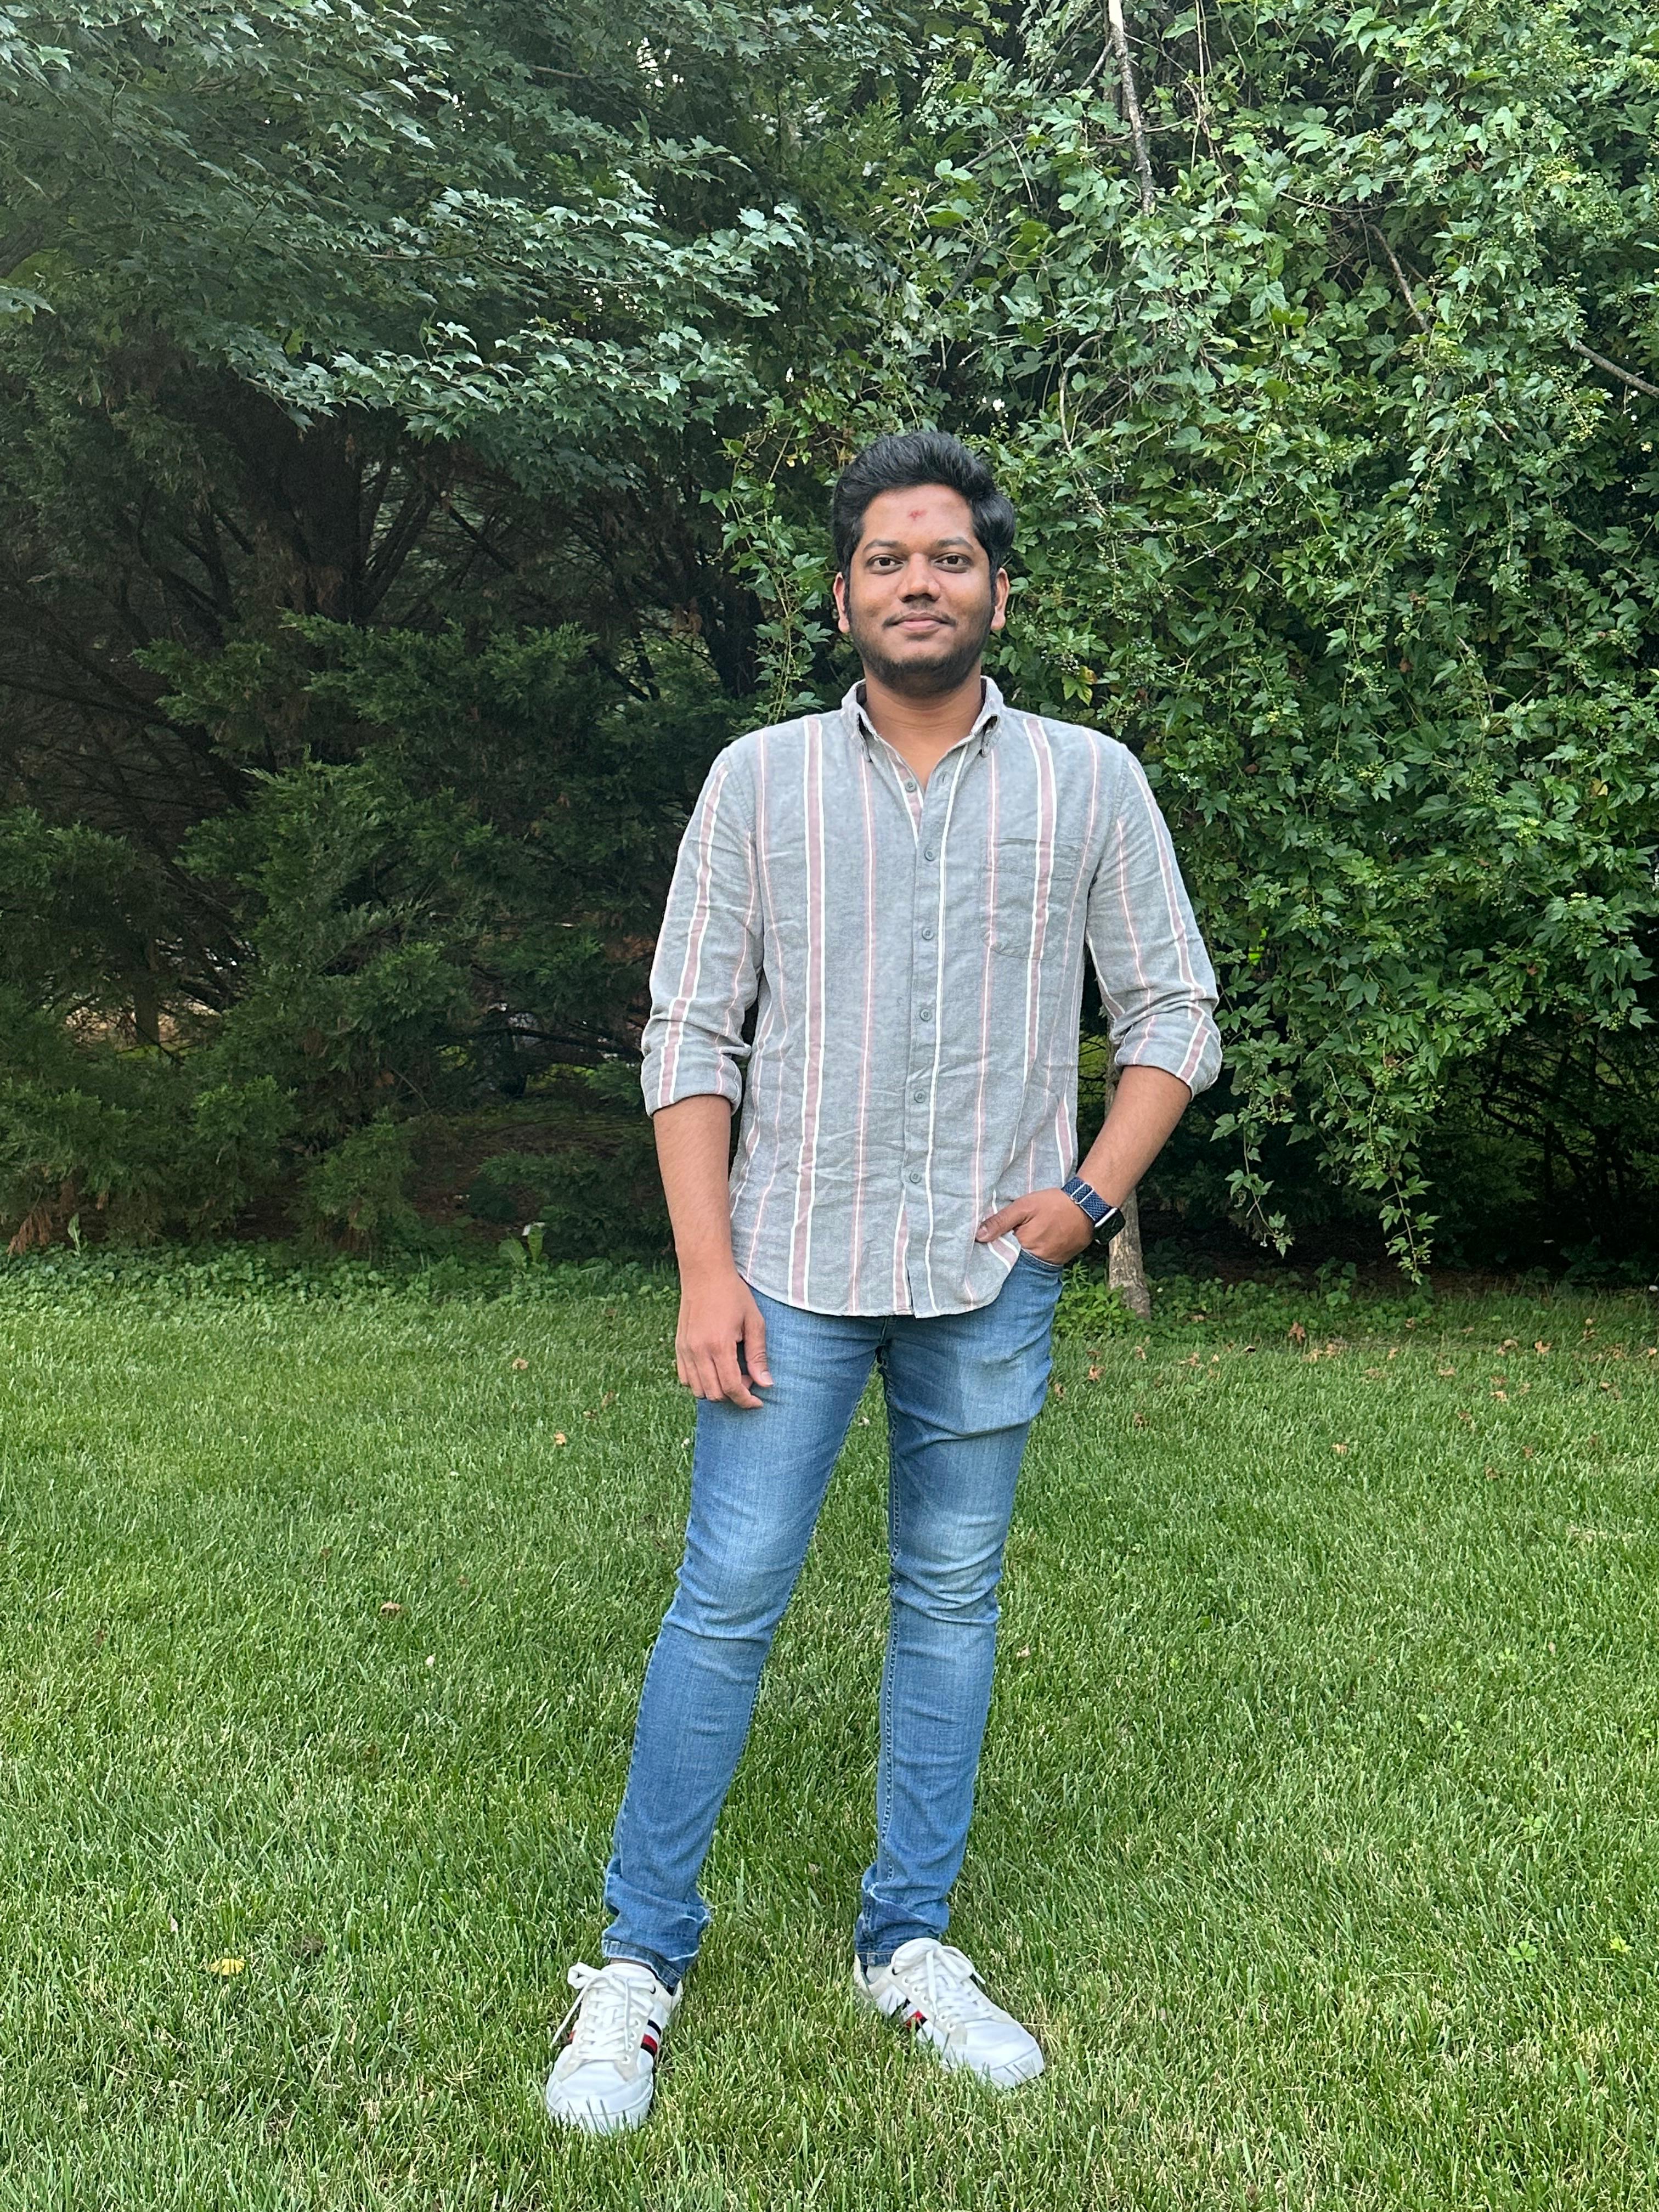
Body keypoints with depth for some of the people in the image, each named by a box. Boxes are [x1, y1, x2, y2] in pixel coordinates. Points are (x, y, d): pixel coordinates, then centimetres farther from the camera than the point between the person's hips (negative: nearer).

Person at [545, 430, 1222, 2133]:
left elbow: (1174, 1014, 8)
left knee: (952, 1599, 11)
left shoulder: (1090, 784, 3)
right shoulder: (759, 780, 1)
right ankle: (639, 1957, 16)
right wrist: (706, 1271, -8)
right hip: (794, 1269, -1)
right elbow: (689, 1033, -1)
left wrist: (1092, 1191, -6)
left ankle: (907, 1943, 27)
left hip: (991, 1279, 1)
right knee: (728, 1595, 0)